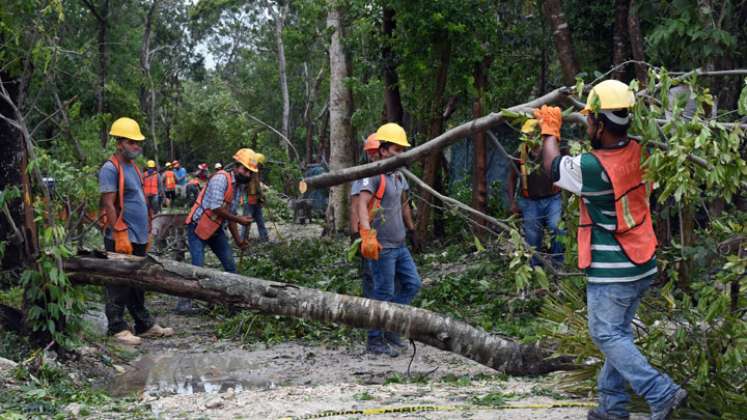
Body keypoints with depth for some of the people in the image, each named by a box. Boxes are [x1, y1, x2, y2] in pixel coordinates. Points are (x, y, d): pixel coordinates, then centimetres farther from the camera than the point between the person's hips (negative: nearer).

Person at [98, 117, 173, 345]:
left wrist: (145, 233, 21)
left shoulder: (132, 166, 16)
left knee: (138, 284, 15)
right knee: (119, 285, -2)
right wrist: (121, 235, -19)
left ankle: (144, 324, 21)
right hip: (121, 239, -9)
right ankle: (117, 328, 4)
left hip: (138, 238, 9)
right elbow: (109, 204, -17)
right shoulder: (111, 168, -12)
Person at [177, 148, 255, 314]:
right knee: (198, 267, -15)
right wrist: (239, 219, -19)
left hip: (216, 229, 9)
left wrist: (238, 240, 8)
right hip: (198, 227, -9)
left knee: (230, 264, 7)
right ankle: (184, 303, -3)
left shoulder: (239, 188, 10)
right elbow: (216, 208, -25)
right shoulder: (221, 179, -18)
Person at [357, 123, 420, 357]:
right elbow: (362, 204, -26)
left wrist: (411, 228, 35)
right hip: (381, 247, -9)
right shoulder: (374, 174, -13)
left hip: (399, 244, 9)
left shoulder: (398, 176, 15)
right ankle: (375, 340, 8)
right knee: (384, 293, -3)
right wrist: (367, 235, -37)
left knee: (412, 284, 10)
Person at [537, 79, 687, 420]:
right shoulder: (637, 153, -3)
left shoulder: (593, 168, -23)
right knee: (619, 333, 15)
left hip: (611, 270, -8)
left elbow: (552, 165, -3)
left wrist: (550, 129, 14)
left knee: (607, 335, 1)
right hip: (642, 264, 8)